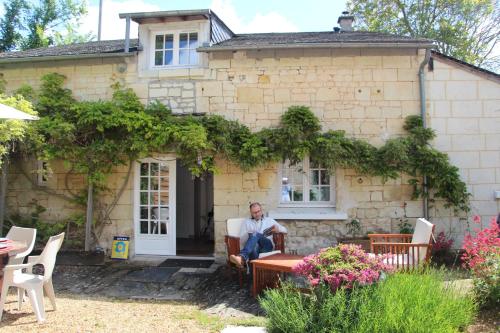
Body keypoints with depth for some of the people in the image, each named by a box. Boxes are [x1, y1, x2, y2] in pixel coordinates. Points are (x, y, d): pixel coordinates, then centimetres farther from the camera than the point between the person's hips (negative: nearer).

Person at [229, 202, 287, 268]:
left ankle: (242, 257, -59)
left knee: (255, 234, -35)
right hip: (254, 245, 1)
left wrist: (278, 229, -1)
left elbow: (284, 230, 24)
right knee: (254, 245, -40)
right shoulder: (247, 222, 26)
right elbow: (240, 237, 15)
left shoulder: (269, 220, 27)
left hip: (267, 244, -1)